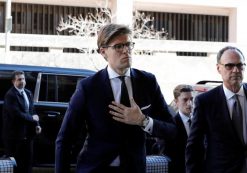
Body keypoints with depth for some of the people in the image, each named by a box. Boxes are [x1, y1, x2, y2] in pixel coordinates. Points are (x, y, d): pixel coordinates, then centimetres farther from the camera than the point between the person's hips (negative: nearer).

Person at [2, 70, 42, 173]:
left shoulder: (28, 93, 12)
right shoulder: (10, 95, -14)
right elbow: (16, 114, -23)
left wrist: (36, 125, 0)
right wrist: (32, 118, -12)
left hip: (27, 134, 8)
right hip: (15, 135, -8)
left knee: (28, 162, 12)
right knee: (15, 165, -2)